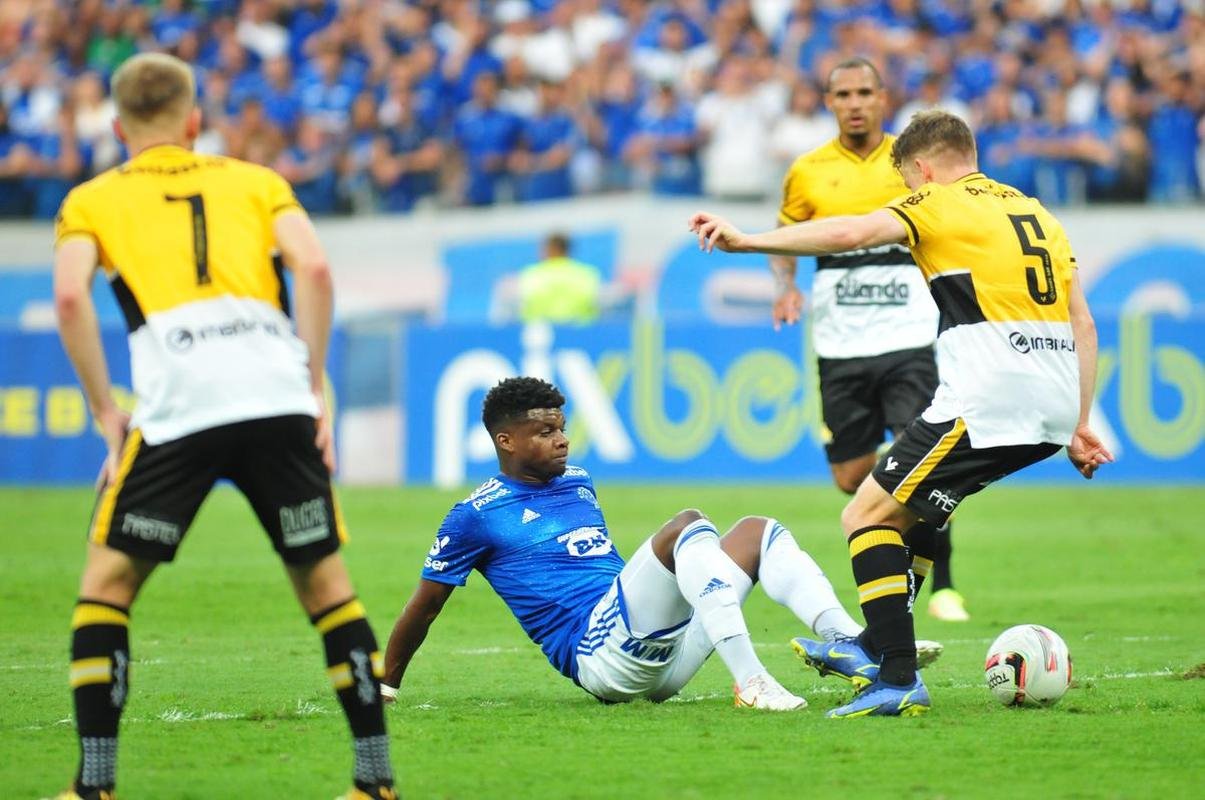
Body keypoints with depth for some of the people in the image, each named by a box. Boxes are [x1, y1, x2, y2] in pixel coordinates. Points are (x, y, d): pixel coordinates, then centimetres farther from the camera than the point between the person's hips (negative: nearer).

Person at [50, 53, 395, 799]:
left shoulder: (92, 200, 20)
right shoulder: (255, 181, 24)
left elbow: (70, 297, 1)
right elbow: (314, 268, 6)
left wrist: (105, 411, 6)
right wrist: (316, 387, 9)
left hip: (177, 406, -2)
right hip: (279, 395, 2)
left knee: (107, 580, 10)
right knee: (324, 577, 14)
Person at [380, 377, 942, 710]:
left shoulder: (579, 486, 23)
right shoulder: (476, 516, 1)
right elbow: (424, 608, 7)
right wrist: (384, 686, 11)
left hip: (661, 659, 8)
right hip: (600, 653, -8)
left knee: (758, 531, -1)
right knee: (687, 526, -28)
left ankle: (854, 648, -20)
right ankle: (750, 682, -45)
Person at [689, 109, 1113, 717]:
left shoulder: (939, 204, 2)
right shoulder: (1035, 212, 24)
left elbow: (850, 233, -15)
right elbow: (1082, 325, 21)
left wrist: (745, 240, -14)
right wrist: (1077, 427, 23)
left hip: (985, 403, -8)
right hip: (1053, 407, 8)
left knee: (866, 516, 0)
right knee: (913, 500, 28)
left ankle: (898, 680, -9)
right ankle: (878, 647, 28)